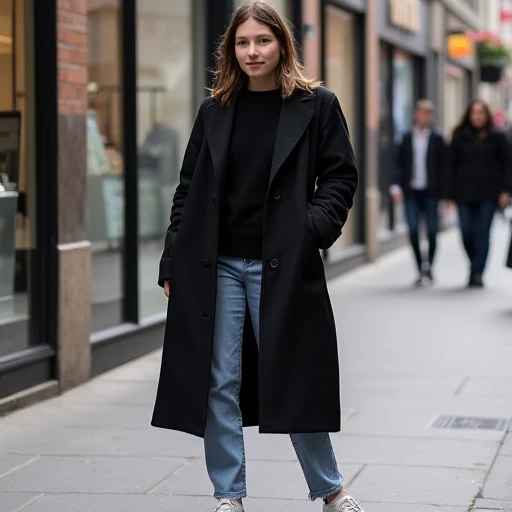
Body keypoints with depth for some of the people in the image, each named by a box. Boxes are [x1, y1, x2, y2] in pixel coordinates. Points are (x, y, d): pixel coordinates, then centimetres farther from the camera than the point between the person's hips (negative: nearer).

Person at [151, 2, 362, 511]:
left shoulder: (316, 105, 1)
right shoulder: (214, 111, 8)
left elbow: (340, 178, 2)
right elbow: (189, 189, 9)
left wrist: (315, 228, -15)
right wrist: (172, 263, 5)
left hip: (281, 266, -3)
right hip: (215, 266, 3)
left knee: (291, 379, 2)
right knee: (218, 384, 3)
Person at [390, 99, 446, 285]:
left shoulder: (437, 138, 2)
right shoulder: (407, 138, 6)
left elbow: (443, 165, 1)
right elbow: (400, 164, 7)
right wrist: (396, 186, -5)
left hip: (430, 192, -1)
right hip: (411, 191, 1)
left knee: (432, 231, 0)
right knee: (413, 231, -4)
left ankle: (428, 266, 17)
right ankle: (420, 269, 7)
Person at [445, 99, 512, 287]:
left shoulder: (497, 137, 4)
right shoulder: (460, 137, 6)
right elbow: (451, 166, 6)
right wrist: (450, 194, 1)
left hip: (488, 193, -1)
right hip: (465, 193, 1)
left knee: (482, 232, -4)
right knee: (467, 232, -1)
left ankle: (477, 272, 0)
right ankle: (476, 266, 21)